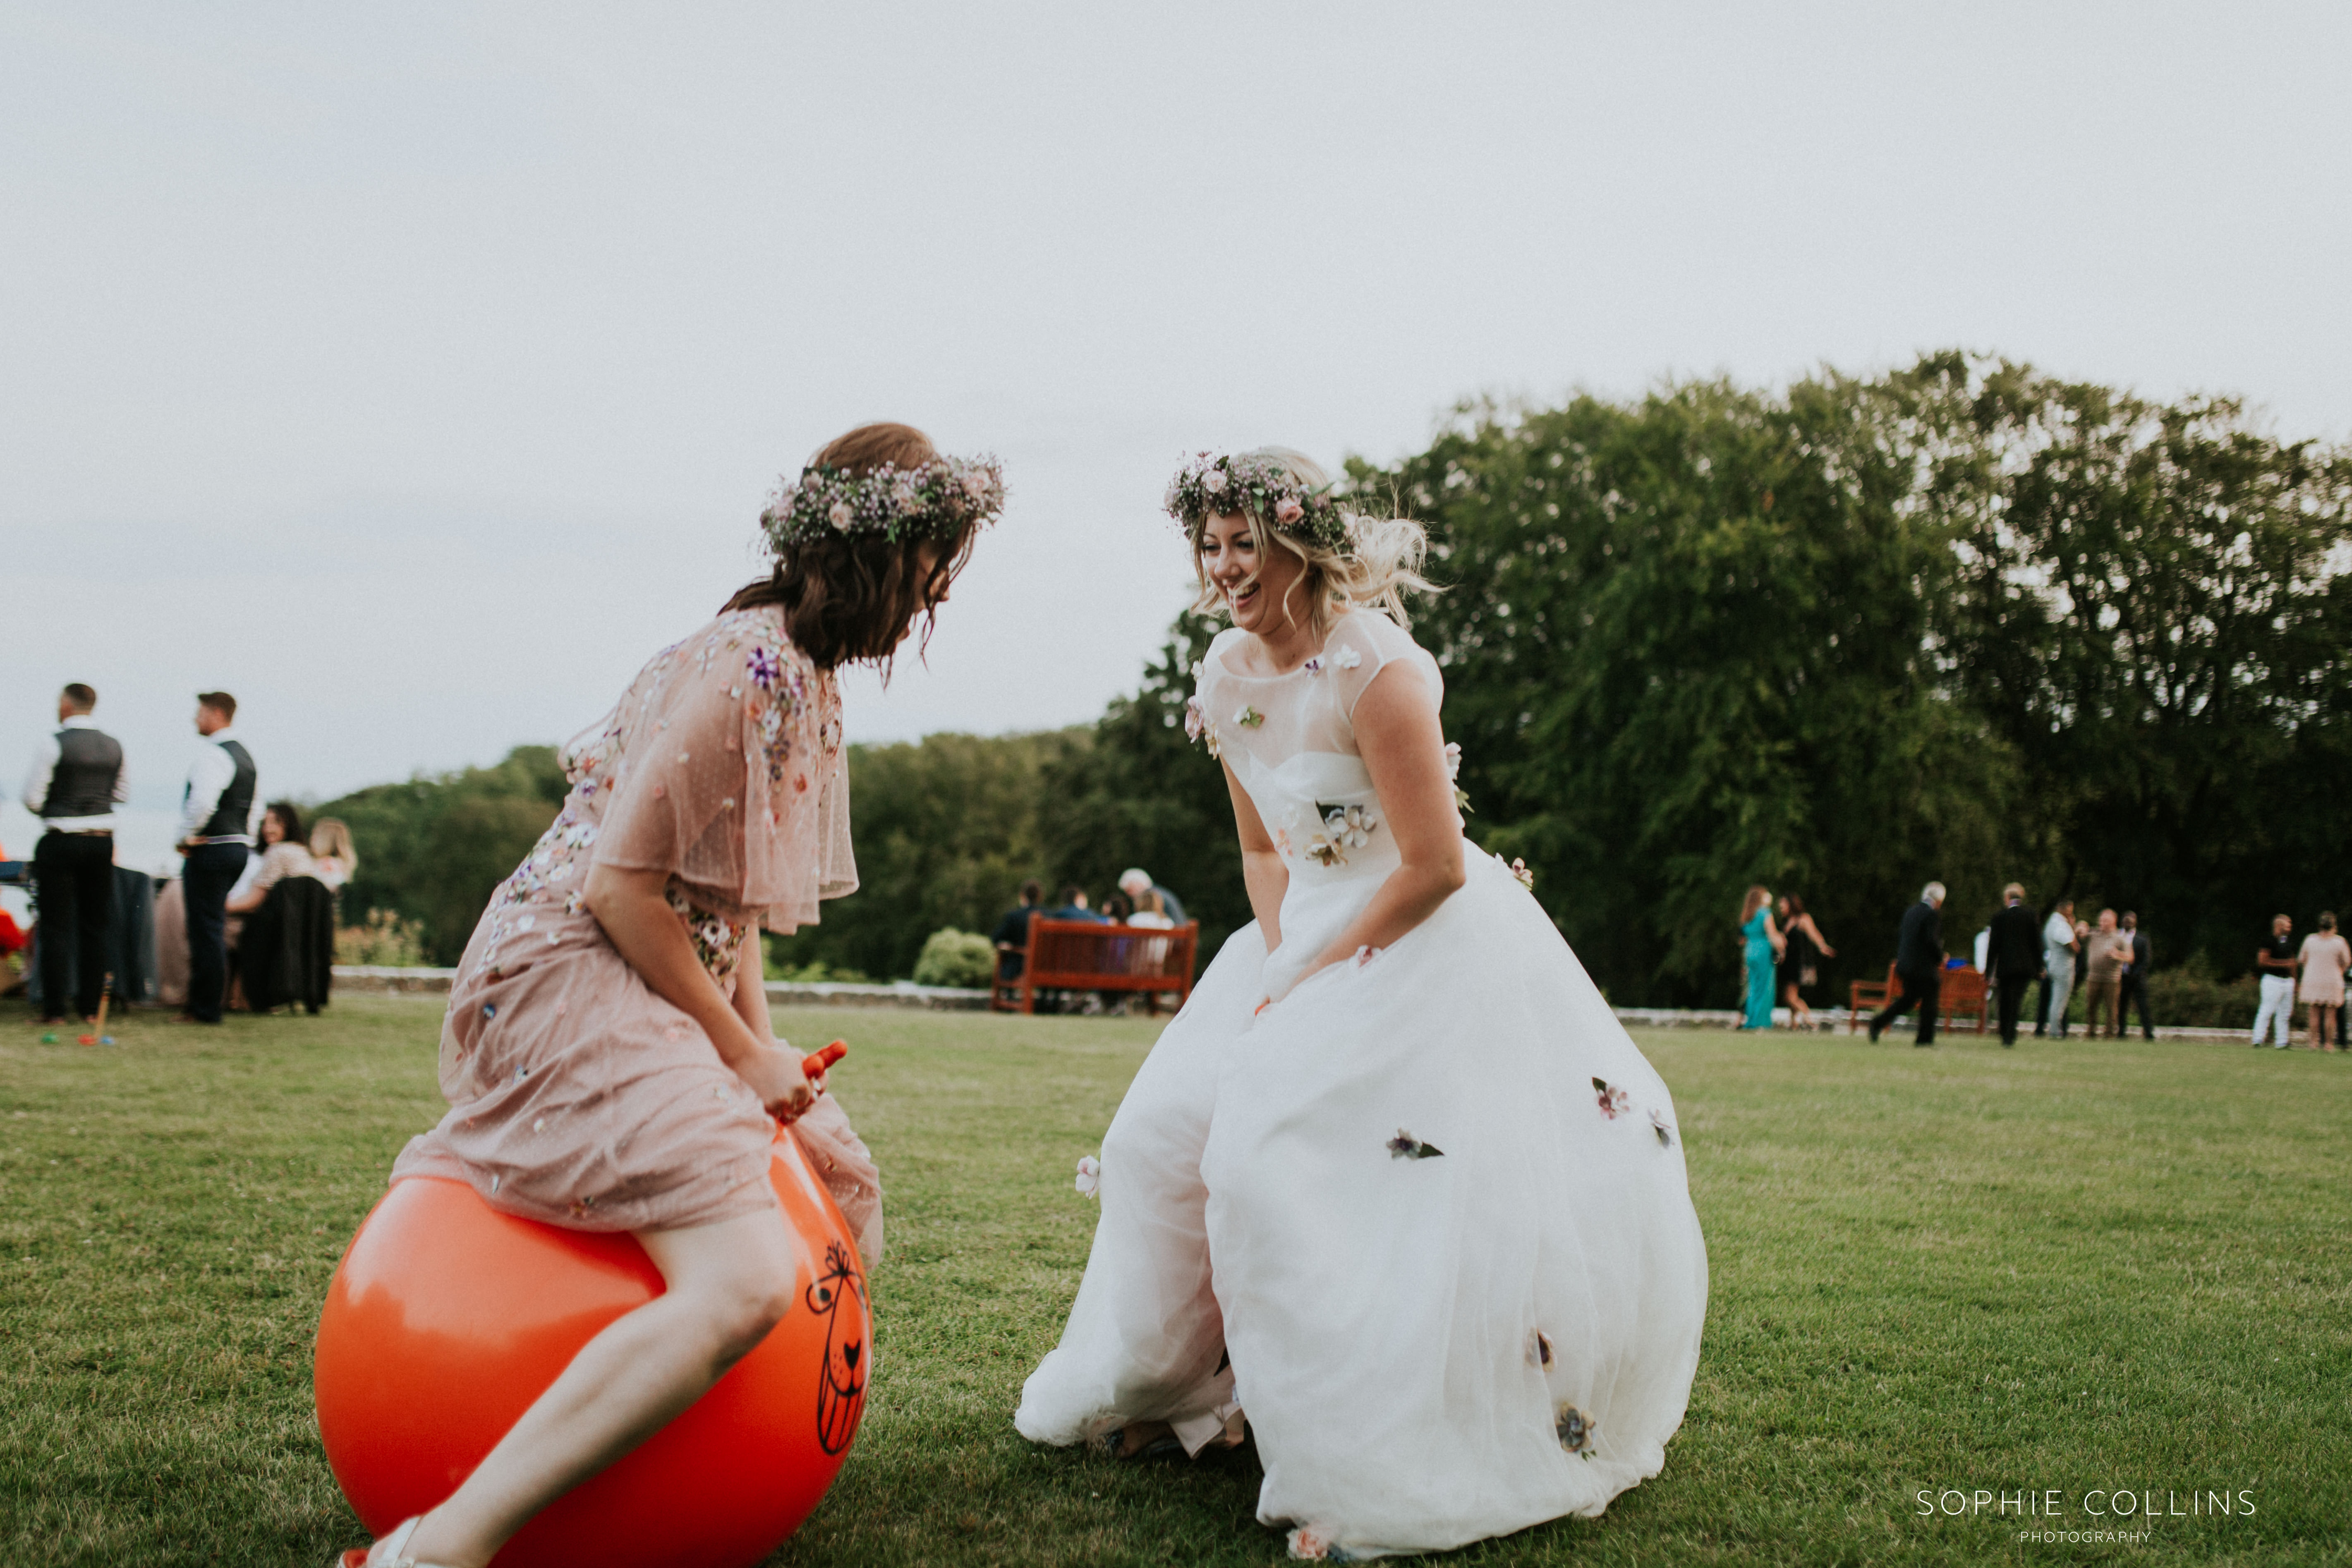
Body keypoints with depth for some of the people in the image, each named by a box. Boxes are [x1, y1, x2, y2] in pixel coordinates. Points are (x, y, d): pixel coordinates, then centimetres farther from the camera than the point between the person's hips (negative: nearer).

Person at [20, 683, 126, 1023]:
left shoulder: (55, 744, -12)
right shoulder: (113, 746, 4)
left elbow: (32, 798, -11)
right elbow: (122, 794, 15)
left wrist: (47, 812, 9)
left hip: (60, 842, -5)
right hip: (102, 841, 5)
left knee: (56, 926, 1)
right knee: (94, 926, 10)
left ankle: (55, 1009, 1)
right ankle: (90, 1006, 12)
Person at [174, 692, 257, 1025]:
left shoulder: (213, 754, -14)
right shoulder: (244, 754, 17)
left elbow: (202, 802, -26)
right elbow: (254, 804, 22)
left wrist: (186, 837, -13)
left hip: (210, 848, -10)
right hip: (239, 846, 10)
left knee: (206, 929, -6)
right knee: (215, 930, 15)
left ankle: (205, 1009, -3)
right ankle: (211, 1001, 19)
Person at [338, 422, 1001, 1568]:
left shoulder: (811, 678, 13)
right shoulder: (745, 668, -18)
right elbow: (620, 884, -20)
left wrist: (760, 1043, 6)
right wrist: (740, 1052, -12)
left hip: (667, 987, 11)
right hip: (566, 980, -11)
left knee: (841, 1189, 18)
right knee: (746, 1281, -27)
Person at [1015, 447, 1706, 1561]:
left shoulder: (1375, 670, -21)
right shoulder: (1228, 676, 3)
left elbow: (1435, 868, -21)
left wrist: (1313, 980, -15)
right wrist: (1280, 964, -4)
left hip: (1426, 943, -8)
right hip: (1311, 933, 8)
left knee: (1274, 1156, -19)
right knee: (1169, 1128, 3)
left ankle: (1369, 1465, -10)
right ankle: (1182, 1387, 21)